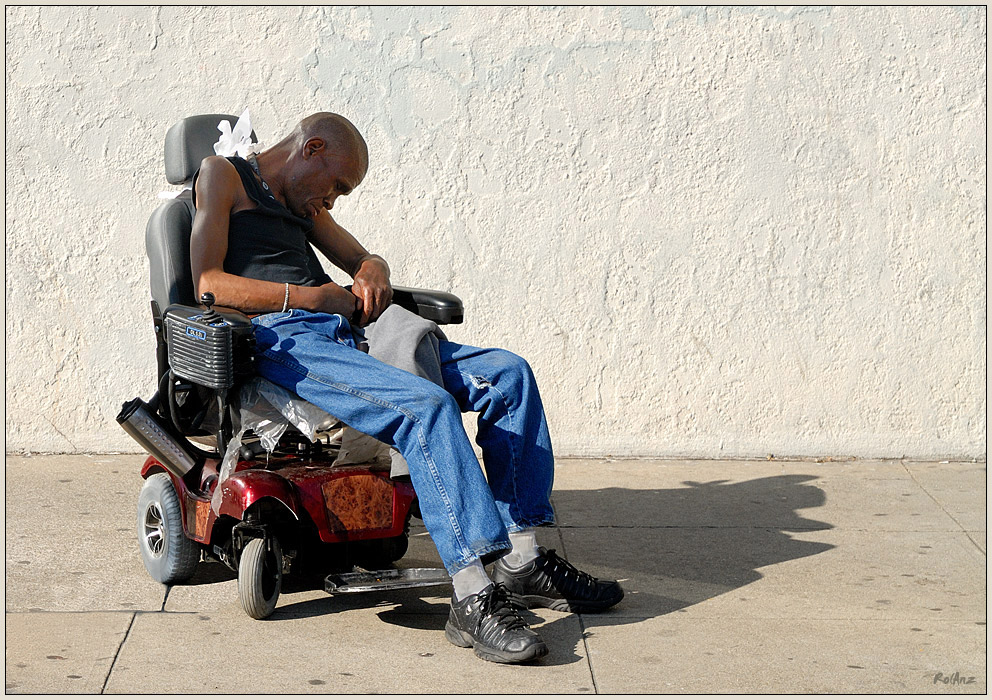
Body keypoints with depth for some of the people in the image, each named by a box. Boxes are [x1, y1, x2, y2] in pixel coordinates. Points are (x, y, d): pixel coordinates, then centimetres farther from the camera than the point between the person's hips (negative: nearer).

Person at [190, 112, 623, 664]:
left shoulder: (301, 201, 31)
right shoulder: (223, 175, 6)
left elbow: (361, 259, 31)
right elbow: (208, 285, -7)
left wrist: (372, 273, 6)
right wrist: (311, 297, -11)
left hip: (346, 334, 9)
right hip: (282, 341, -9)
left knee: (508, 374, -6)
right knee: (428, 406, -33)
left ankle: (521, 560, -9)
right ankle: (475, 600, -37)